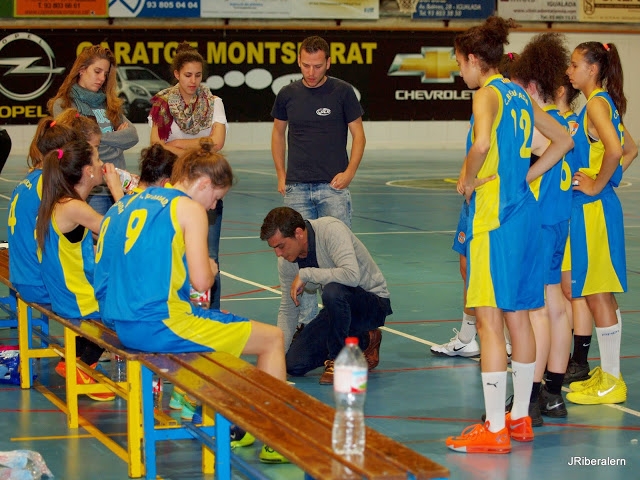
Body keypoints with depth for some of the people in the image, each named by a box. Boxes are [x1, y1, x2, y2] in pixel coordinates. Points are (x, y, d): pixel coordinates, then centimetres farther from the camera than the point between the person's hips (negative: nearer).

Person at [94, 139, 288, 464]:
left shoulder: (133, 201, 16)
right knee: (273, 339, 4)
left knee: (214, 321, 35)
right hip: (158, 325, -9)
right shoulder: (190, 208, -7)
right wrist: (211, 268, 8)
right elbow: (201, 281, -14)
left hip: (120, 322, 9)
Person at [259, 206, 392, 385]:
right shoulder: (286, 260, -5)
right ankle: (362, 341, 14)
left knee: (333, 291, -40)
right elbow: (287, 310, 4)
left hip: (373, 302, -7)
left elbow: (351, 275, -42)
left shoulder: (331, 230, -26)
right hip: (338, 305, 7)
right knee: (294, 364, -6)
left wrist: (306, 274, -34)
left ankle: (338, 360, -15)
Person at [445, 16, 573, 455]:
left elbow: (481, 145, -30)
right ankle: (520, 418, 22)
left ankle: (494, 430, -2)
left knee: (489, 320, -4)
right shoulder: (521, 96, 13)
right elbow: (564, 140, 21)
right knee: (518, 316, 14)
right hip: (525, 210, 9)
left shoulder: (488, 94, -11)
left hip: (494, 217, -9)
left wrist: (468, 180, -13)